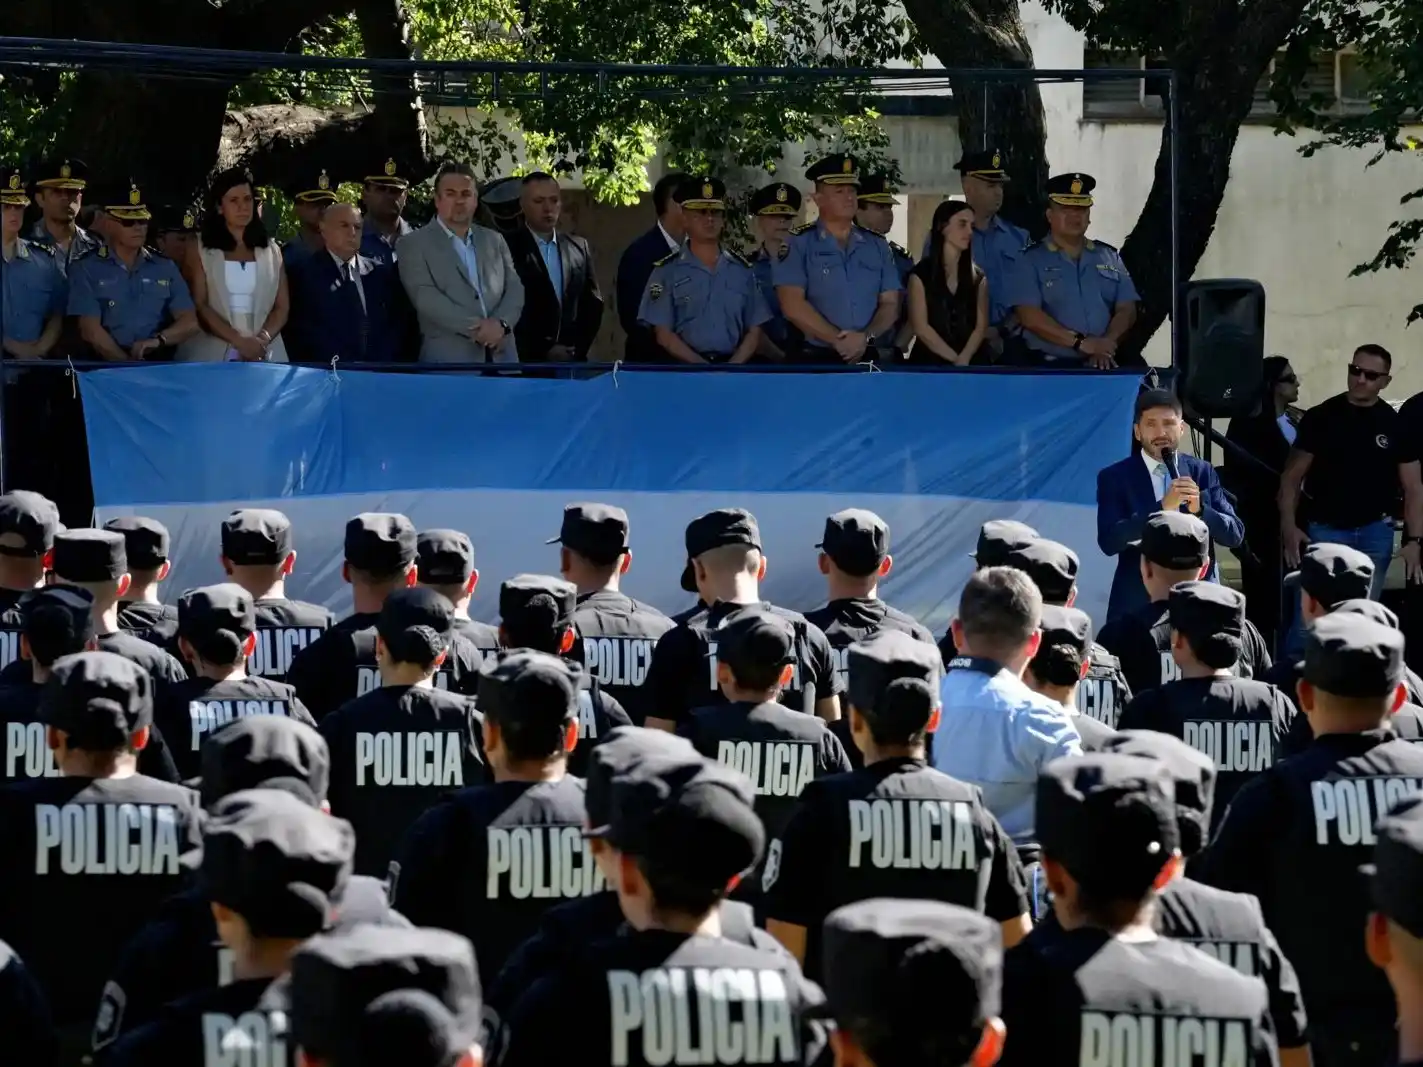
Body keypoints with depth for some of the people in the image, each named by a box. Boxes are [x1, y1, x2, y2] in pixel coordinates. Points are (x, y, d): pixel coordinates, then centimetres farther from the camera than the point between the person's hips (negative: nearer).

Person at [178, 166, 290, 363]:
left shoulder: (270, 250, 13)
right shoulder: (199, 249, 3)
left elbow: (282, 307, 9)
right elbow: (198, 306, -5)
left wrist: (262, 339, -11)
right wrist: (239, 341, -15)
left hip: (264, 355, 3)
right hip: (212, 355, -3)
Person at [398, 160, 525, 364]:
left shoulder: (494, 240, 20)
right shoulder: (415, 245, 4)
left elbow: (514, 288, 12)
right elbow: (425, 296, -8)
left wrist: (501, 323, -9)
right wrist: (475, 328, -15)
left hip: (500, 357, 5)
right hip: (448, 359, -5)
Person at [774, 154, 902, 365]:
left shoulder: (878, 246, 13)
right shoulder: (798, 244, 0)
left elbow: (890, 305, 9)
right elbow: (793, 306, -10)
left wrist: (866, 337, -12)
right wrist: (837, 340, -15)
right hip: (818, 362, -4)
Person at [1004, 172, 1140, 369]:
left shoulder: (1109, 257, 17)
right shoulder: (1030, 260, 5)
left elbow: (1126, 310, 10)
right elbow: (1029, 316, -5)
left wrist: (1105, 347, -8)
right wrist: (1080, 342, -13)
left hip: (1103, 365, 3)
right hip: (1050, 366, -3)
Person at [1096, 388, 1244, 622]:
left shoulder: (1202, 472, 9)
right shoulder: (1114, 477, 1)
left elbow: (1235, 534, 6)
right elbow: (1108, 541, -12)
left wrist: (1199, 510, -14)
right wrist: (1163, 507, -21)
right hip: (1138, 604, -2)